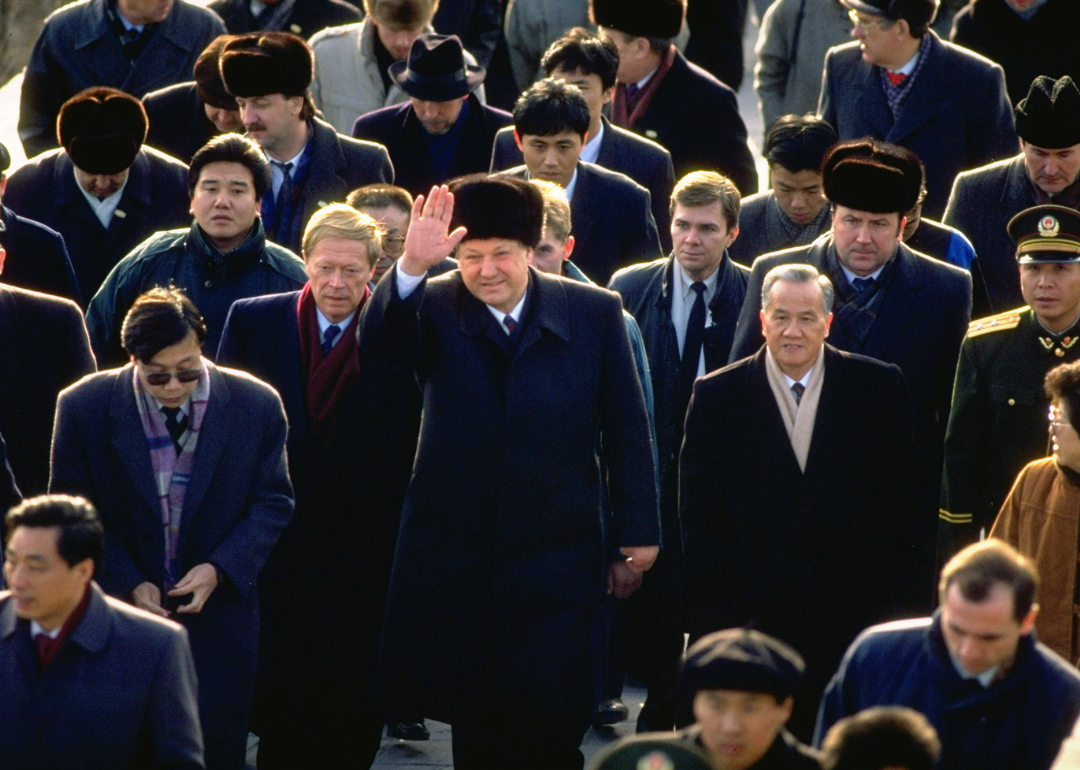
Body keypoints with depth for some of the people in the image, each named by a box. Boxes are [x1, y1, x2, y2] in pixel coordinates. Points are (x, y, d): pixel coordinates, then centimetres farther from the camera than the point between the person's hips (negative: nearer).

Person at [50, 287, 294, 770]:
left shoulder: (255, 405, -6)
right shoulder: (84, 407, -8)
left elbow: (273, 503, 0)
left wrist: (219, 569, -14)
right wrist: (129, 583, -14)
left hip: (219, 608, 0)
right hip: (121, 605, 0)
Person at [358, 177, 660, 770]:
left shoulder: (594, 313, 0)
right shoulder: (436, 310, -1)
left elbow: (625, 426, 5)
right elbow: (377, 340, -24)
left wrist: (638, 529, 4)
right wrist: (411, 267, -41)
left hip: (556, 560, -1)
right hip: (455, 559, 1)